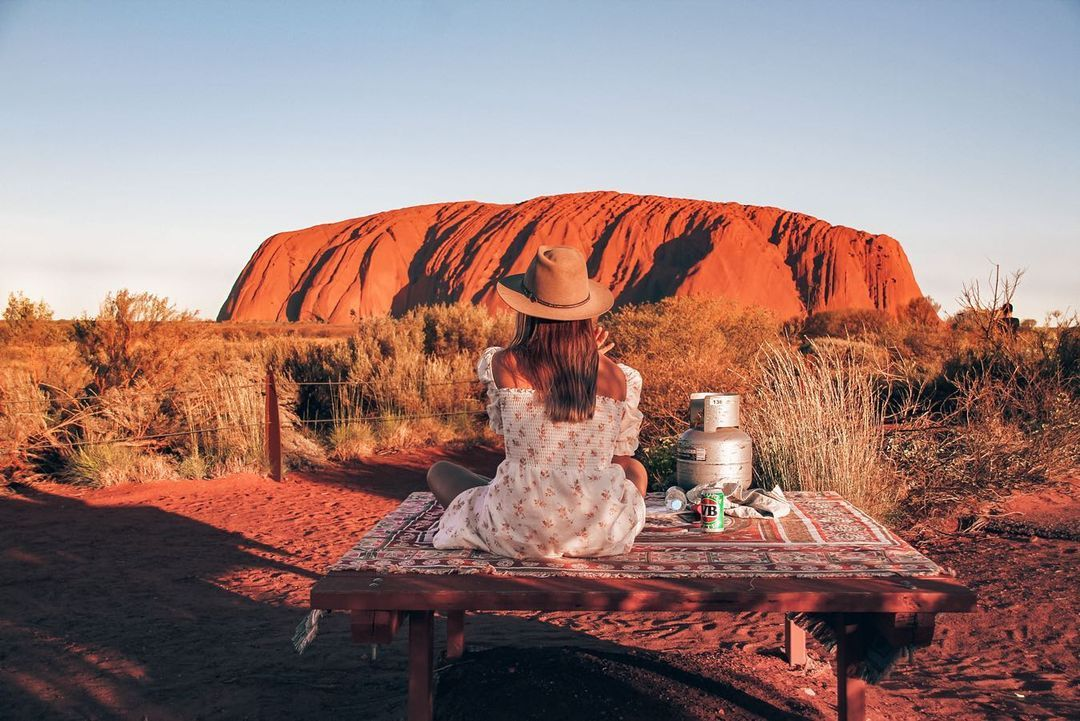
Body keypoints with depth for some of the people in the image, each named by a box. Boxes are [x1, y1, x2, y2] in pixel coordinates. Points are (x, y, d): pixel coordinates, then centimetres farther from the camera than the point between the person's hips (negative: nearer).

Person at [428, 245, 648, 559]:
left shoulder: (501, 365, -10)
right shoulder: (621, 377, -6)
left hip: (519, 536, -1)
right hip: (601, 536, 2)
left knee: (439, 472, 25)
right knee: (636, 470, 36)